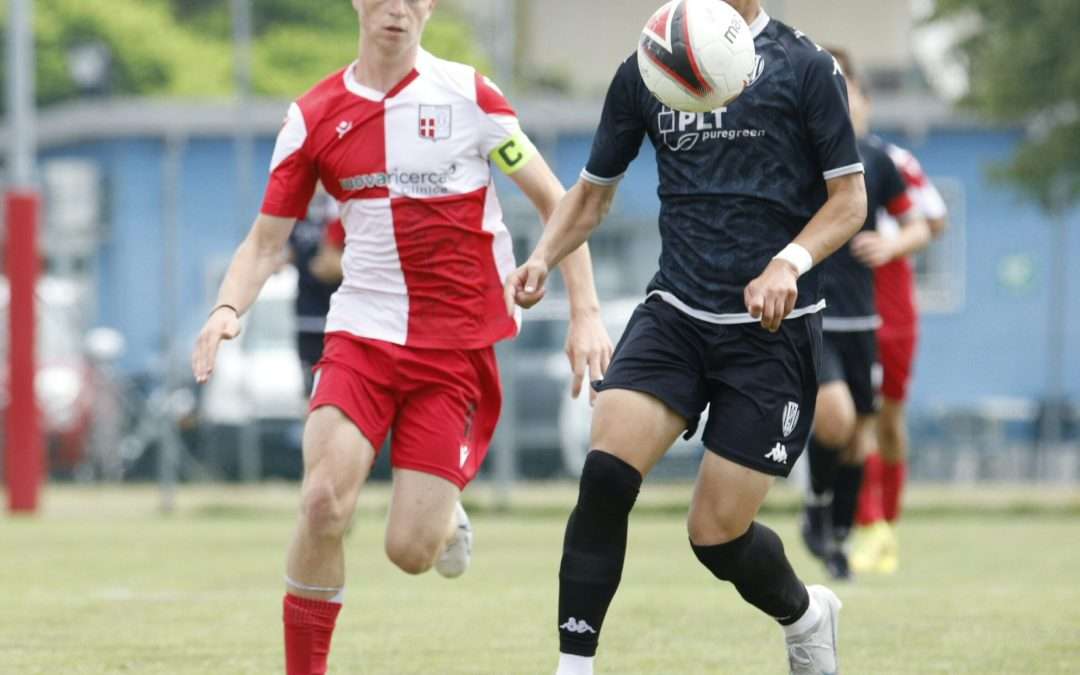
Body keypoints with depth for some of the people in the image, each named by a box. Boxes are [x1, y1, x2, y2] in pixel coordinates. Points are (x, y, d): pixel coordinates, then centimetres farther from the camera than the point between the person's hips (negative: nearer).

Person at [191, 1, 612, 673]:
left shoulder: (467, 94, -3)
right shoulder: (314, 116, 3)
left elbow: (555, 201, 3)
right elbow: (266, 241, 8)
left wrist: (586, 312, -4)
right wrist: (229, 308, -12)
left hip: (459, 347, -1)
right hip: (362, 333, 1)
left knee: (410, 551, -8)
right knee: (324, 502, -21)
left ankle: (445, 511, 30)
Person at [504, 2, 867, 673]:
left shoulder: (806, 66, -3)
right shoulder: (645, 70, 7)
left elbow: (850, 198, -2)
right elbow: (593, 190, 17)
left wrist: (789, 263, -19)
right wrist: (543, 258, -1)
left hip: (773, 327, -3)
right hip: (675, 314, 3)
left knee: (717, 533, -2)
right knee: (606, 473, -21)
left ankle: (806, 616, 31)